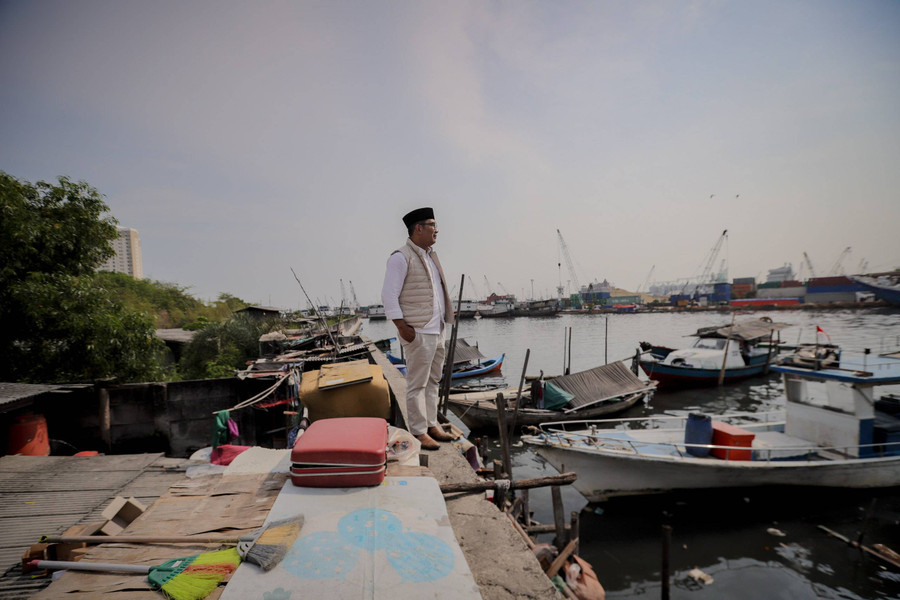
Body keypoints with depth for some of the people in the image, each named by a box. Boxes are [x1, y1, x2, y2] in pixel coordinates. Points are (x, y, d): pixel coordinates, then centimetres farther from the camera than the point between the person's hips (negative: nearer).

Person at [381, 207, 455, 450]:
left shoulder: (430, 256, 18)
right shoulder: (401, 257, -9)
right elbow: (389, 295, -14)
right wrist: (402, 326, -19)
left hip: (438, 330, 9)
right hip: (418, 333, -9)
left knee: (432, 381, 14)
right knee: (417, 383, -2)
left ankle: (431, 425, 24)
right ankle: (418, 432, 6)